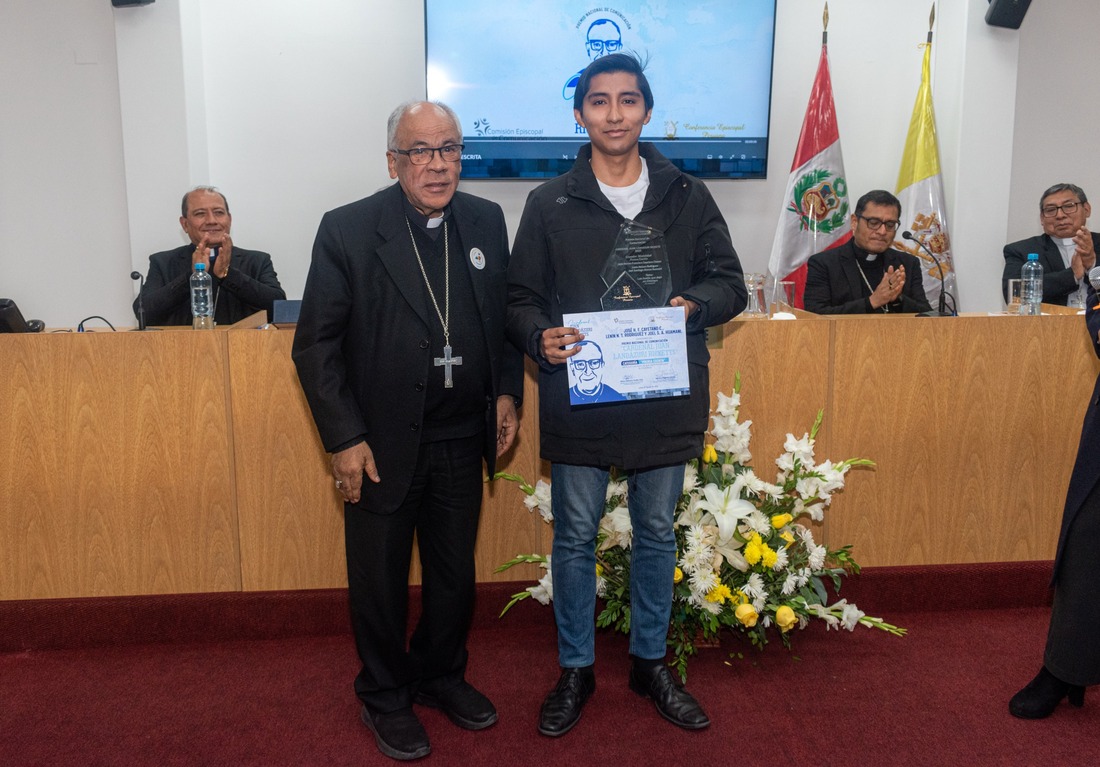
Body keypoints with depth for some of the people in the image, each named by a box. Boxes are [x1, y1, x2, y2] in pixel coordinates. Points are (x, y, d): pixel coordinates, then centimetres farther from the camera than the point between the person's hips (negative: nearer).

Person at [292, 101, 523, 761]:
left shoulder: (487, 222, 1)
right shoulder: (348, 230, -10)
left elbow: (504, 316, 11)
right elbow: (316, 343, -9)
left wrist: (507, 393, 1)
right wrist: (344, 439, -13)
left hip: (463, 438, 4)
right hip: (381, 443, -3)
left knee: (456, 571, 19)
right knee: (380, 579, 13)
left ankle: (442, 674, 43)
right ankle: (385, 696, 36)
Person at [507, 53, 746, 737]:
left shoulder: (688, 198, 6)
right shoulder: (550, 203, 3)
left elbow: (731, 286, 7)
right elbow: (521, 299, 3)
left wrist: (692, 305, -15)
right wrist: (542, 338, -18)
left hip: (666, 397, 2)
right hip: (579, 396, -1)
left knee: (658, 534, 14)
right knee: (575, 537, 9)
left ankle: (651, 662, 35)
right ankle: (575, 670, 29)